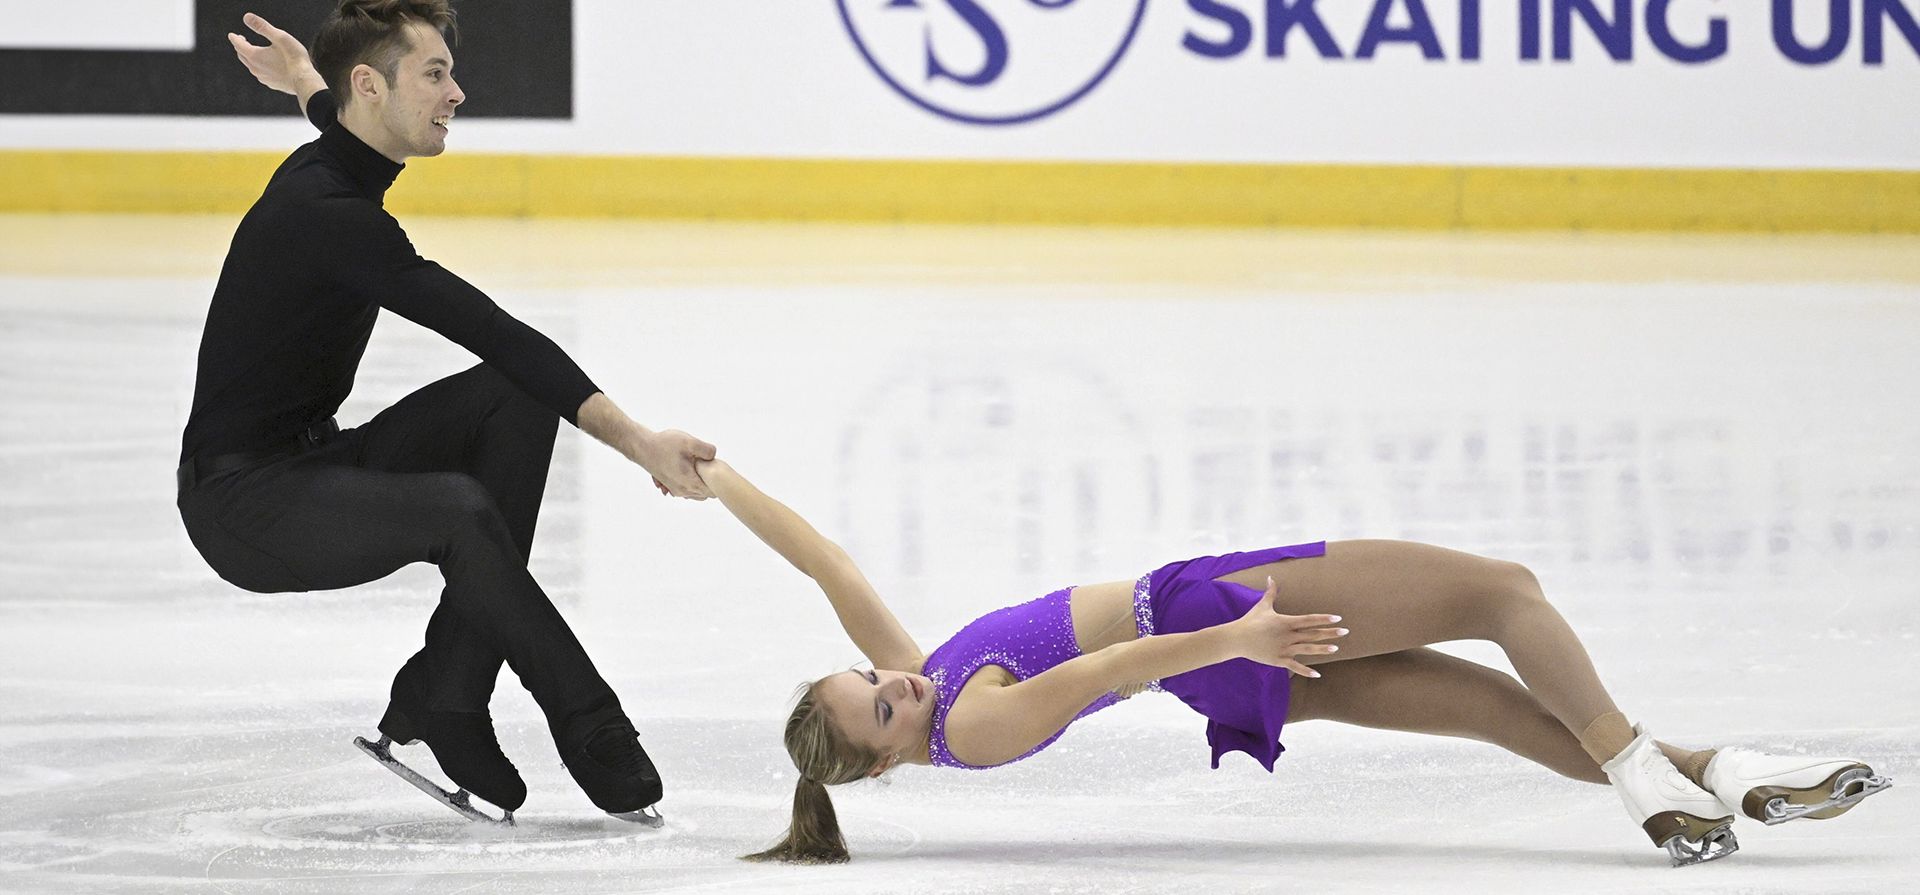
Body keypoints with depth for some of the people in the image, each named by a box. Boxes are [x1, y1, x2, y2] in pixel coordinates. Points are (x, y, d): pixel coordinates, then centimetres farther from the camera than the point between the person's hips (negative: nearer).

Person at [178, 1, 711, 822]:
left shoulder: (333, 172, 9)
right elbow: (492, 332, -29)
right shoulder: (326, 215, -23)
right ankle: (597, 741, -22)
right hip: (243, 501, -11)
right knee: (458, 509, -34)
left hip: (312, 463, 11)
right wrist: (631, 439, -32)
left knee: (515, 400, -5)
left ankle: (441, 698, -8)